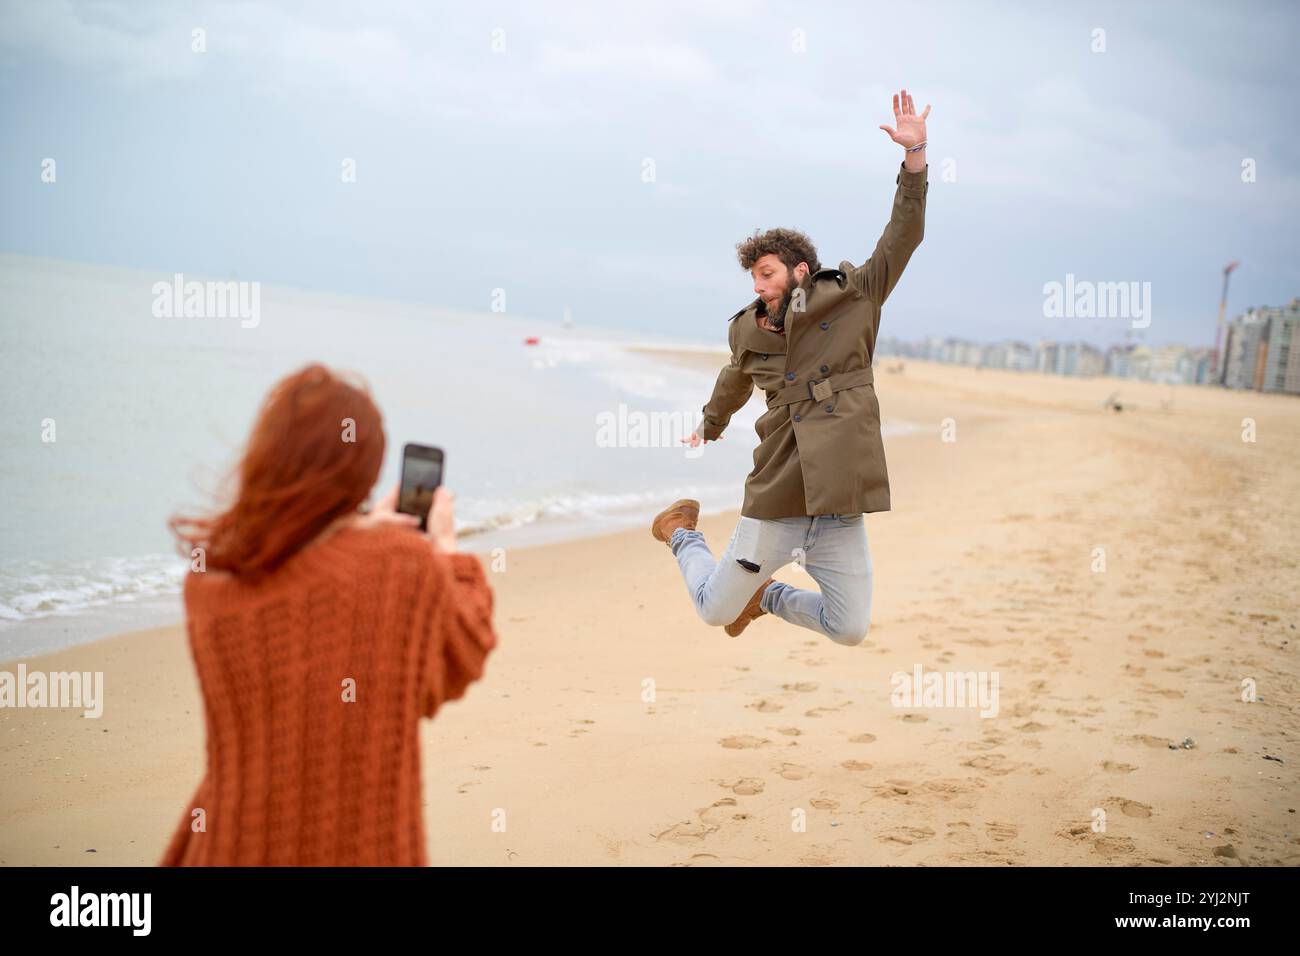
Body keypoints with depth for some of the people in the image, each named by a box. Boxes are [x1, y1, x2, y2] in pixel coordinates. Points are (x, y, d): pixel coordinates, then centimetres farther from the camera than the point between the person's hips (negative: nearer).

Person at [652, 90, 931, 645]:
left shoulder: (853, 300, 4)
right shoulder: (748, 332, 10)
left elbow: (902, 237, -1)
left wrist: (915, 152, -9)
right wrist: (709, 428, 48)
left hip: (841, 508, 0)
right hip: (774, 505, 1)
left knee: (850, 631, 4)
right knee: (715, 611, 9)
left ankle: (767, 596, 32)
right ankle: (682, 533, 41)